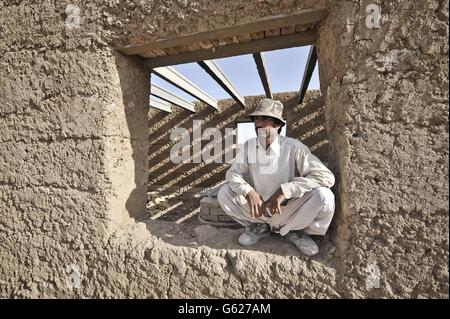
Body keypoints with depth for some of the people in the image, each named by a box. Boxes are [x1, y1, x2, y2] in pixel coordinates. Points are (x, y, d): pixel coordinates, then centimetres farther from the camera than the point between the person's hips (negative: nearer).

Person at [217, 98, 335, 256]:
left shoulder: (293, 147, -18)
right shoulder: (248, 147, -8)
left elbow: (326, 176, -26)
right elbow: (233, 173, -7)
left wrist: (284, 190, -34)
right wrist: (248, 192, -29)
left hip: (287, 211, -2)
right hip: (259, 209, 3)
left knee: (324, 196, -28)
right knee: (224, 193, -17)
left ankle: (293, 230, 1)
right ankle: (259, 227, 4)